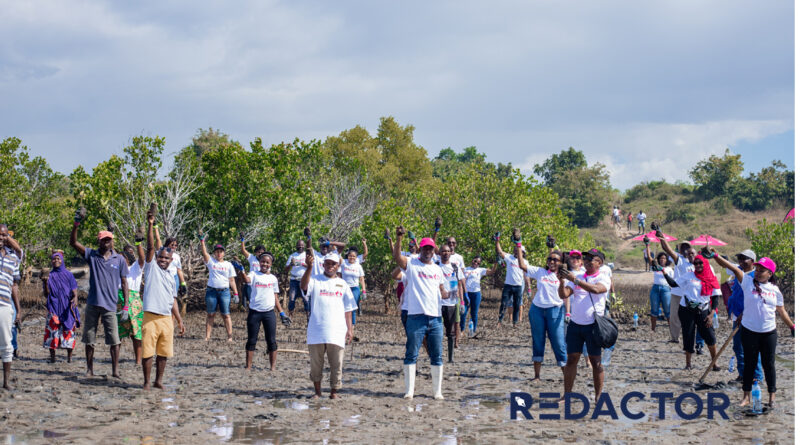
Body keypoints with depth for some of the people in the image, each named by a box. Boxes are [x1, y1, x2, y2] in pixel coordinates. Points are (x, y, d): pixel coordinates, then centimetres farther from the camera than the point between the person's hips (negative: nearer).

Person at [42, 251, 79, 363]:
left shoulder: (68, 275, 8)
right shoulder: (49, 276, 7)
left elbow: (74, 291, 4)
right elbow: (46, 294, 2)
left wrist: (75, 299, -18)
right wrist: (45, 282, -15)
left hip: (67, 308, 0)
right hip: (54, 309, 0)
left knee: (69, 331, -2)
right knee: (52, 330, -6)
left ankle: (69, 357, 4)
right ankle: (52, 357, -1)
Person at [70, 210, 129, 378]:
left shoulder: (119, 260, 5)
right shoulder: (92, 255, 5)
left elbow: (124, 283, 7)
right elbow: (73, 243, -5)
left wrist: (125, 306, 1)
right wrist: (76, 224, -20)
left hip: (110, 305, -1)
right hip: (92, 304, 1)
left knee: (114, 340, -5)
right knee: (89, 339, 8)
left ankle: (115, 371, 0)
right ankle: (89, 369, 19)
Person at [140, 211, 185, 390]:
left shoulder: (171, 276, 17)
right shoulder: (151, 266, 4)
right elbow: (150, 247, -9)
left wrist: (180, 321, 16)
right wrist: (150, 225, -18)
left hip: (167, 318, 5)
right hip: (151, 317, -5)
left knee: (163, 353, 7)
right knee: (147, 352, -3)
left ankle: (159, 381, 18)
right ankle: (146, 382, 7)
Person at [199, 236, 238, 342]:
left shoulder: (228, 265, 9)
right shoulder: (211, 261, 8)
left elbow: (232, 280, 9)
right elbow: (204, 253, -8)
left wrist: (235, 293, 3)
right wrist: (202, 241, -21)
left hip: (224, 291, 0)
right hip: (211, 290, 0)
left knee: (226, 315, -2)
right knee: (210, 314, 3)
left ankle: (230, 336, -2)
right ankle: (207, 336, 6)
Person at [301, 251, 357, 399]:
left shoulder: (342, 284, 13)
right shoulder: (315, 280, 5)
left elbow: (348, 309, 13)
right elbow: (303, 286, -19)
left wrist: (350, 329, 5)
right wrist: (309, 267, -32)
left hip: (337, 332, 1)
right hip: (316, 331, -1)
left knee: (336, 364, 1)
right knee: (316, 363, 6)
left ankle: (334, 392, 13)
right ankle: (317, 391, 19)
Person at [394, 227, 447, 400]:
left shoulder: (437, 269, 16)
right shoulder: (411, 264, 1)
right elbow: (396, 256, -18)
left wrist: (450, 295, 0)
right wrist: (399, 238, -32)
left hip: (435, 317, 5)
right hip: (416, 316, -5)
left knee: (436, 356, 7)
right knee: (411, 354, -2)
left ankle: (437, 391, 13)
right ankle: (409, 390, 2)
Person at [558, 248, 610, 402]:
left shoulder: (604, 278, -2)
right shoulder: (577, 277, 11)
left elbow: (595, 289, -23)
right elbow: (563, 295, 1)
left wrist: (574, 279, -29)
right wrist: (562, 281, -18)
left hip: (593, 325, -4)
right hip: (575, 324, 4)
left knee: (595, 361, 1)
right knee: (571, 359, 3)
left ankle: (598, 396, 7)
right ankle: (567, 394, 6)